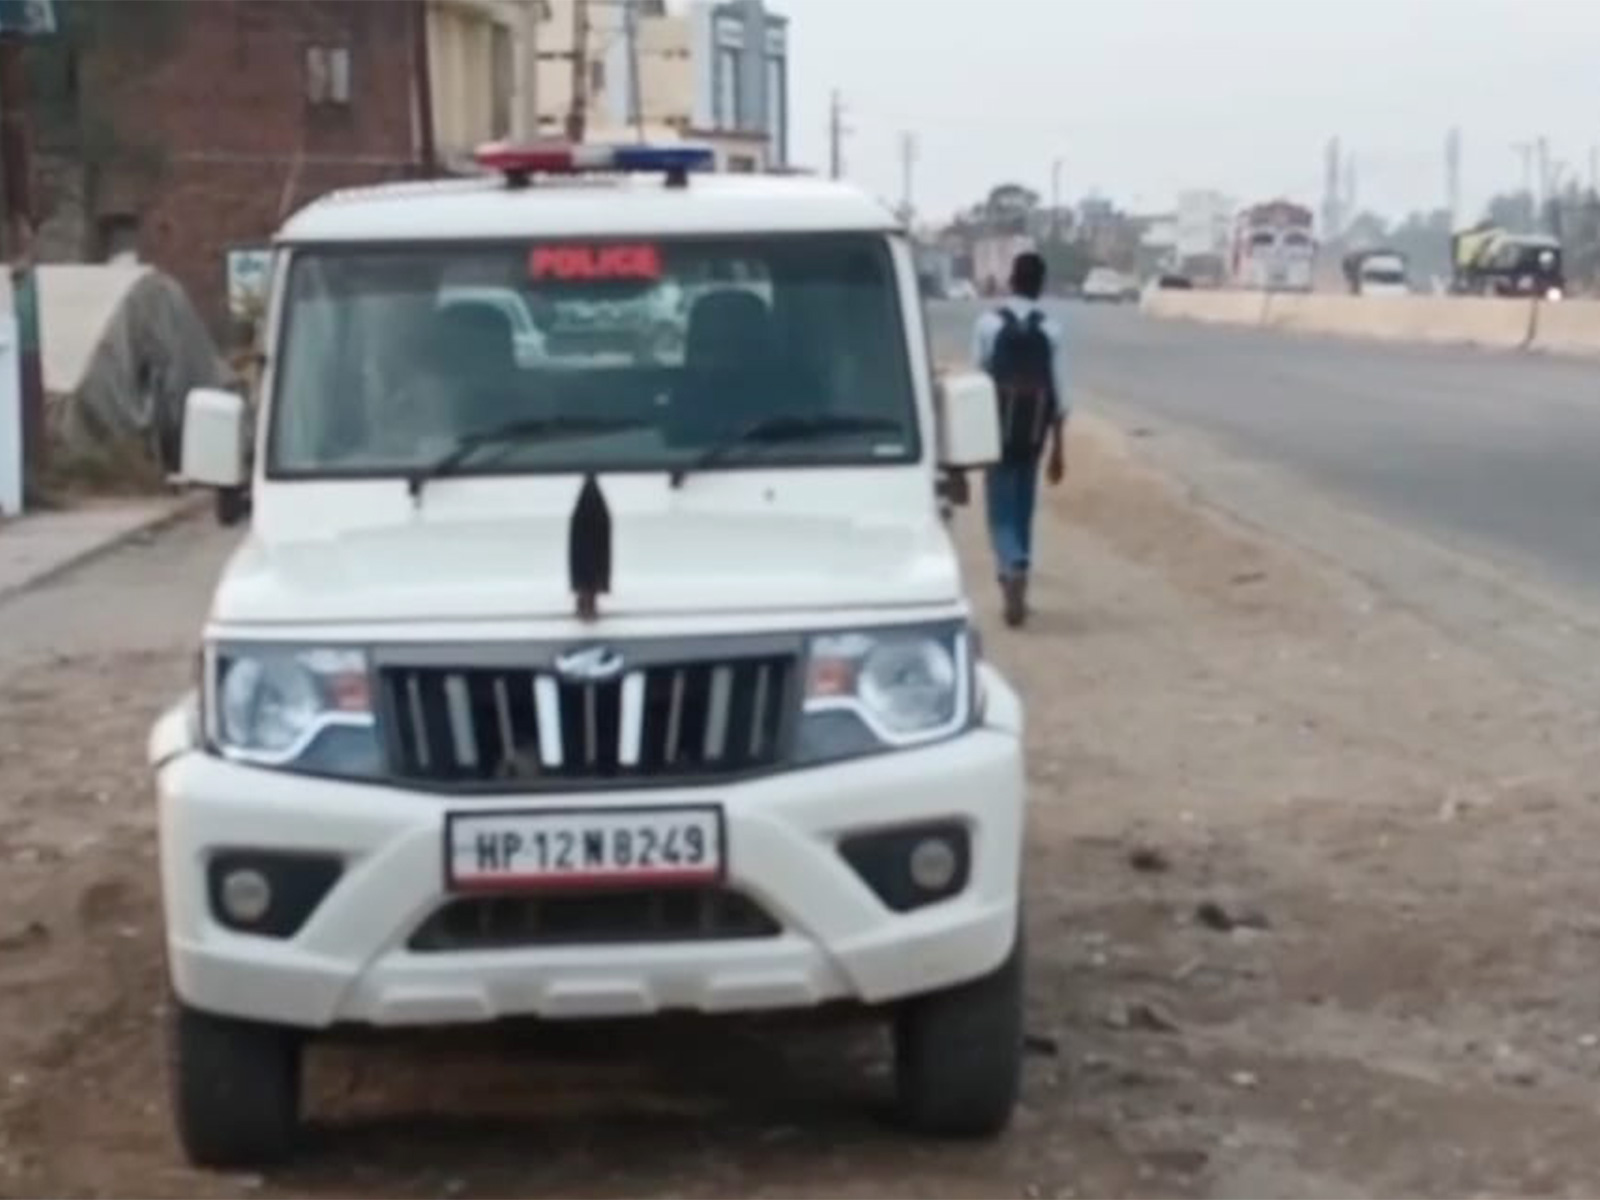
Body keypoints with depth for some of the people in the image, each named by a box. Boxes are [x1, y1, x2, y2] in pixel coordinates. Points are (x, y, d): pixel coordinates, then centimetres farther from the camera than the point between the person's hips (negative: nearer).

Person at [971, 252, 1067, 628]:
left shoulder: (989, 324, -7)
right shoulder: (1051, 329, -4)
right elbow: (1059, 393, -5)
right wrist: (1058, 448, 1)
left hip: (998, 428, -2)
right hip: (1034, 431, 2)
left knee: (1001, 509, 1)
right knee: (1023, 508, 14)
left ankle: (1014, 571, -24)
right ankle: (1014, 585, 19)